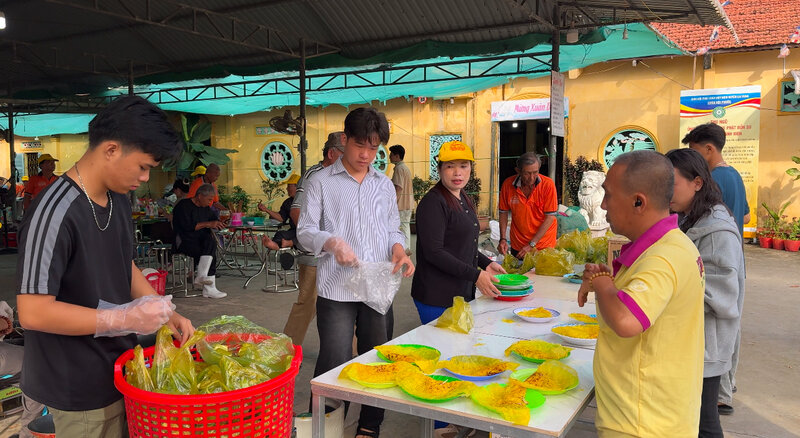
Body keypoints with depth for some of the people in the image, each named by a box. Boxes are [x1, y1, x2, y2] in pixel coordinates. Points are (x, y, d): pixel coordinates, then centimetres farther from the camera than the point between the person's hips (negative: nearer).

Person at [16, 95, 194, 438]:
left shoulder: (119, 199, 3)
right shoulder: (54, 213, -24)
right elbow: (33, 312, -24)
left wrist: (165, 313, 3)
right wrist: (126, 318, -24)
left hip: (119, 370, 8)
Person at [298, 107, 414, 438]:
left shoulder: (385, 185, 14)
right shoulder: (321, 182, 2)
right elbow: (305, 231, 0)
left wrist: (397, 247, -4)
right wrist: (331, 242, -21)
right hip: (336, 289, -4)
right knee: (334, 364, -3)